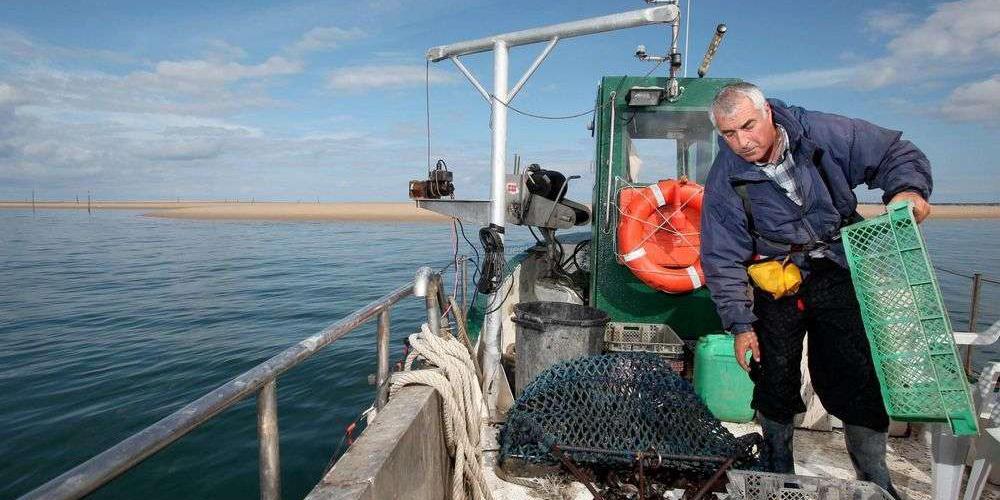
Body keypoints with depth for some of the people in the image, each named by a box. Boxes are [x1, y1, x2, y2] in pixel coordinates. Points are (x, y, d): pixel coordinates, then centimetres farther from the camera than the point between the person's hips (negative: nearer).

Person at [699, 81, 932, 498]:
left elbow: (896, 154, 0)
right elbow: (723, 260, -8)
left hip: (839, 274, 0)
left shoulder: (823, 133, -11)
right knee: (774, 378, 5)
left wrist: (907, 189, -24)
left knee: (857, 379, -3)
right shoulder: (724, 180, -11)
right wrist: (740, 323, -11)